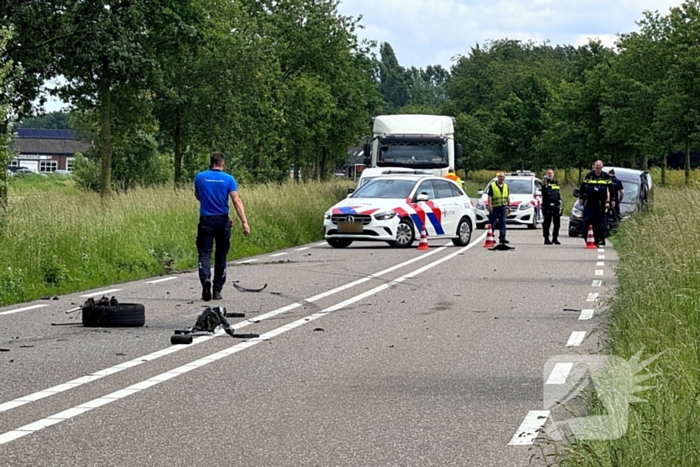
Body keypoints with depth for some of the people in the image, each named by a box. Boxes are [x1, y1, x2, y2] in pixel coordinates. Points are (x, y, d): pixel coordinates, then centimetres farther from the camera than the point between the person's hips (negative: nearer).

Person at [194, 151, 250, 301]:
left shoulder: (199, 177, -1)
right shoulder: (228, 179, -5)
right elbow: (237, 201, -13)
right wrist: (245, 223, -17)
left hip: (206, 221, 0)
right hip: (223, 221, 0)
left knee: (204, 253, 0)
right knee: (221, 255, 12)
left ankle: (205, 278, -30)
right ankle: (217, 290, 15)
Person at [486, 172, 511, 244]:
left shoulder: (505, 186, 15)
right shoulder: (492, 185, -3)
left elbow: (508, 197, 19)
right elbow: (489, 196, -8)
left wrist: (509, 206, 15)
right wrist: (490, 205, -16)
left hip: (503, 206, 5)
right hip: (494, 207, -4)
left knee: (502, 223, 0)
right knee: (492, 223, 1)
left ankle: (502, 238, -1)